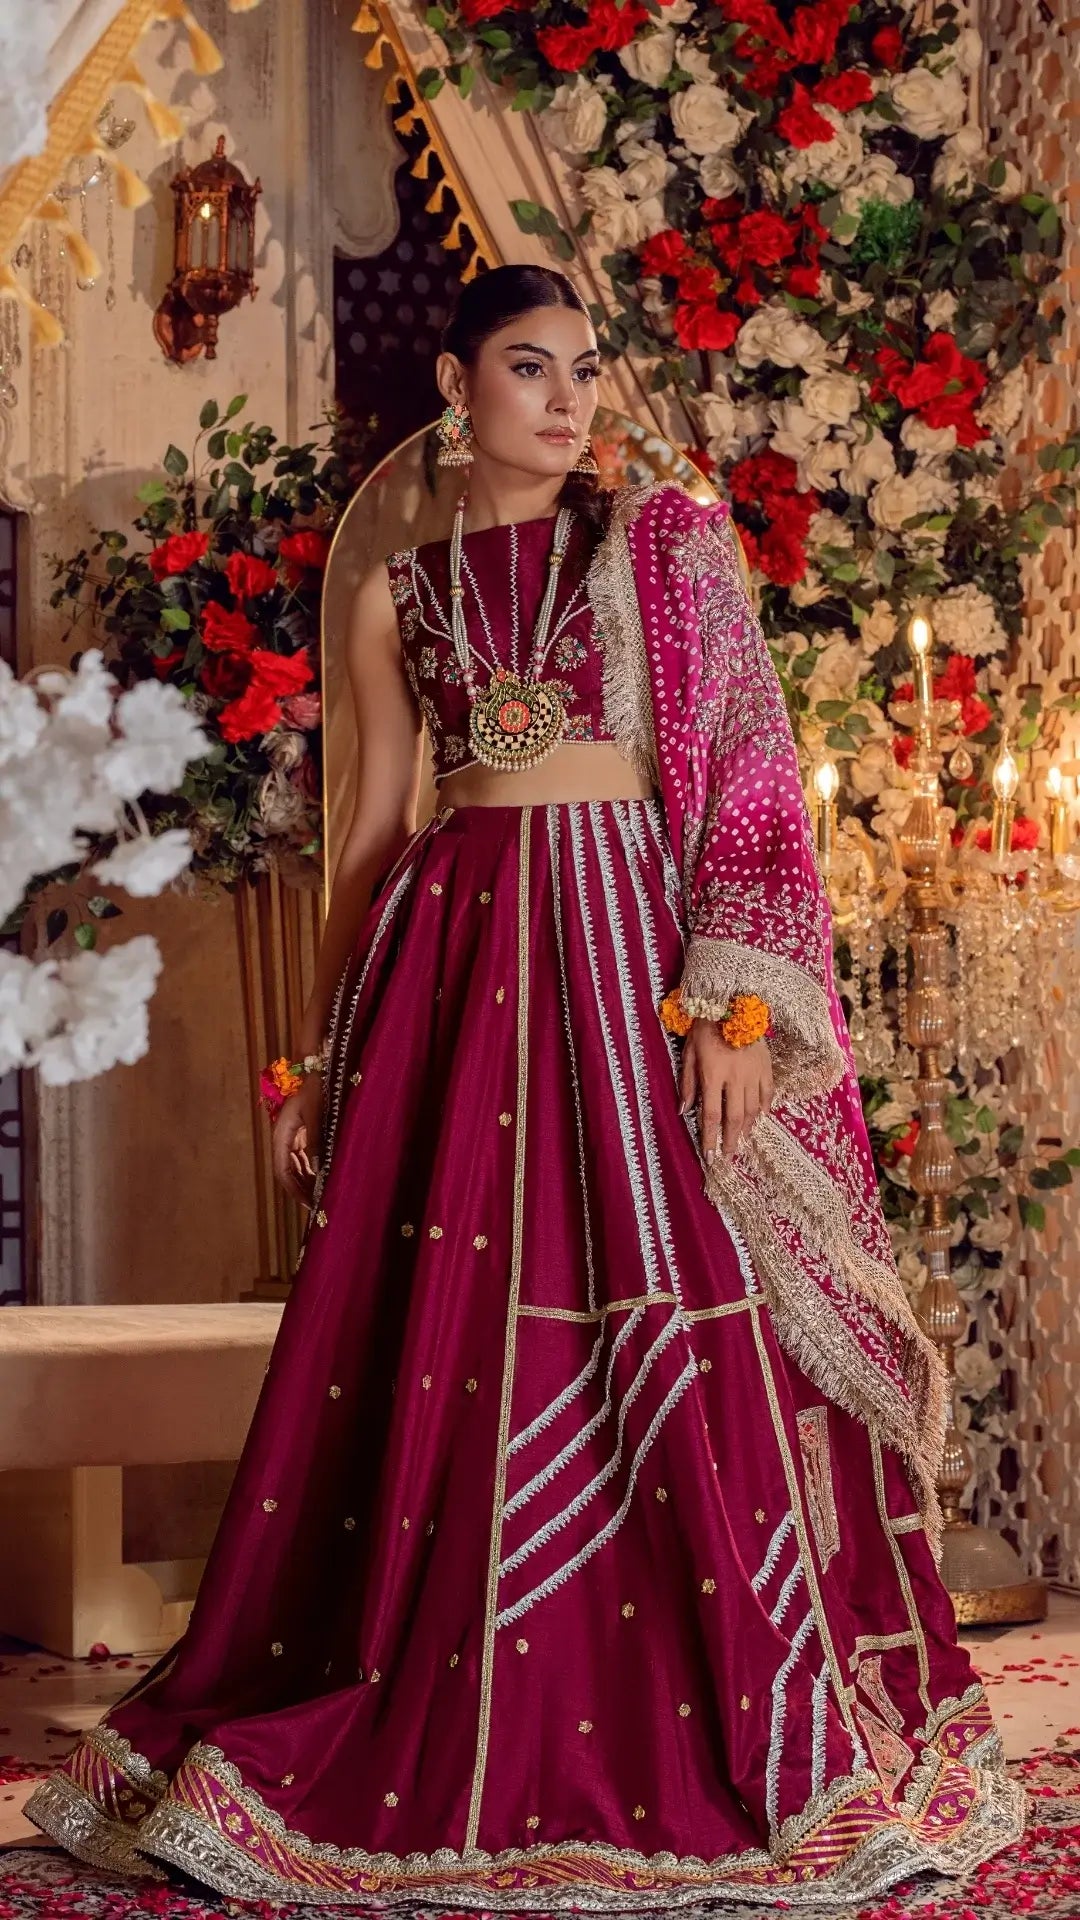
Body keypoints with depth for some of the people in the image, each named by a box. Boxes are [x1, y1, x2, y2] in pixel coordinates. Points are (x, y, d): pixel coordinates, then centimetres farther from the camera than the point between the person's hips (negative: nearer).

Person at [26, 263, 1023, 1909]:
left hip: (632, 945, -2)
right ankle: (442, 1743, 14)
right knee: (438, 1348, 2)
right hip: (454, 958, 3)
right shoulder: (399, 596, 13)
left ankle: (758, 1736, 7)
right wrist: (320, 1059, 11)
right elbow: (375, 832, 15)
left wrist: (738, 998, -12)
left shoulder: (666, 543, 6)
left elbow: (747, 777, 0)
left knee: (672, 1343, -5)